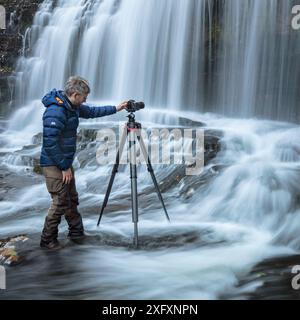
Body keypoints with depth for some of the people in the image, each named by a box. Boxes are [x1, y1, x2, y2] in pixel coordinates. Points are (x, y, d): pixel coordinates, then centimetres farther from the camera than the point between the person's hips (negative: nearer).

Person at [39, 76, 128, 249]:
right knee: (61, 202, -4)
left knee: (72, 199, 15)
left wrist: (115, 108, 19)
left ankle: (77, 232, 28)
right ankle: (48, 240, 10)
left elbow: (92, 112, 22)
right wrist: (64, 167, -19)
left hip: (65, 163, 9)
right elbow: (50, 144, -25)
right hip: (54, 164, -9)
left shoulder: (72, 106, 5)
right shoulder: (55, 111, -24)